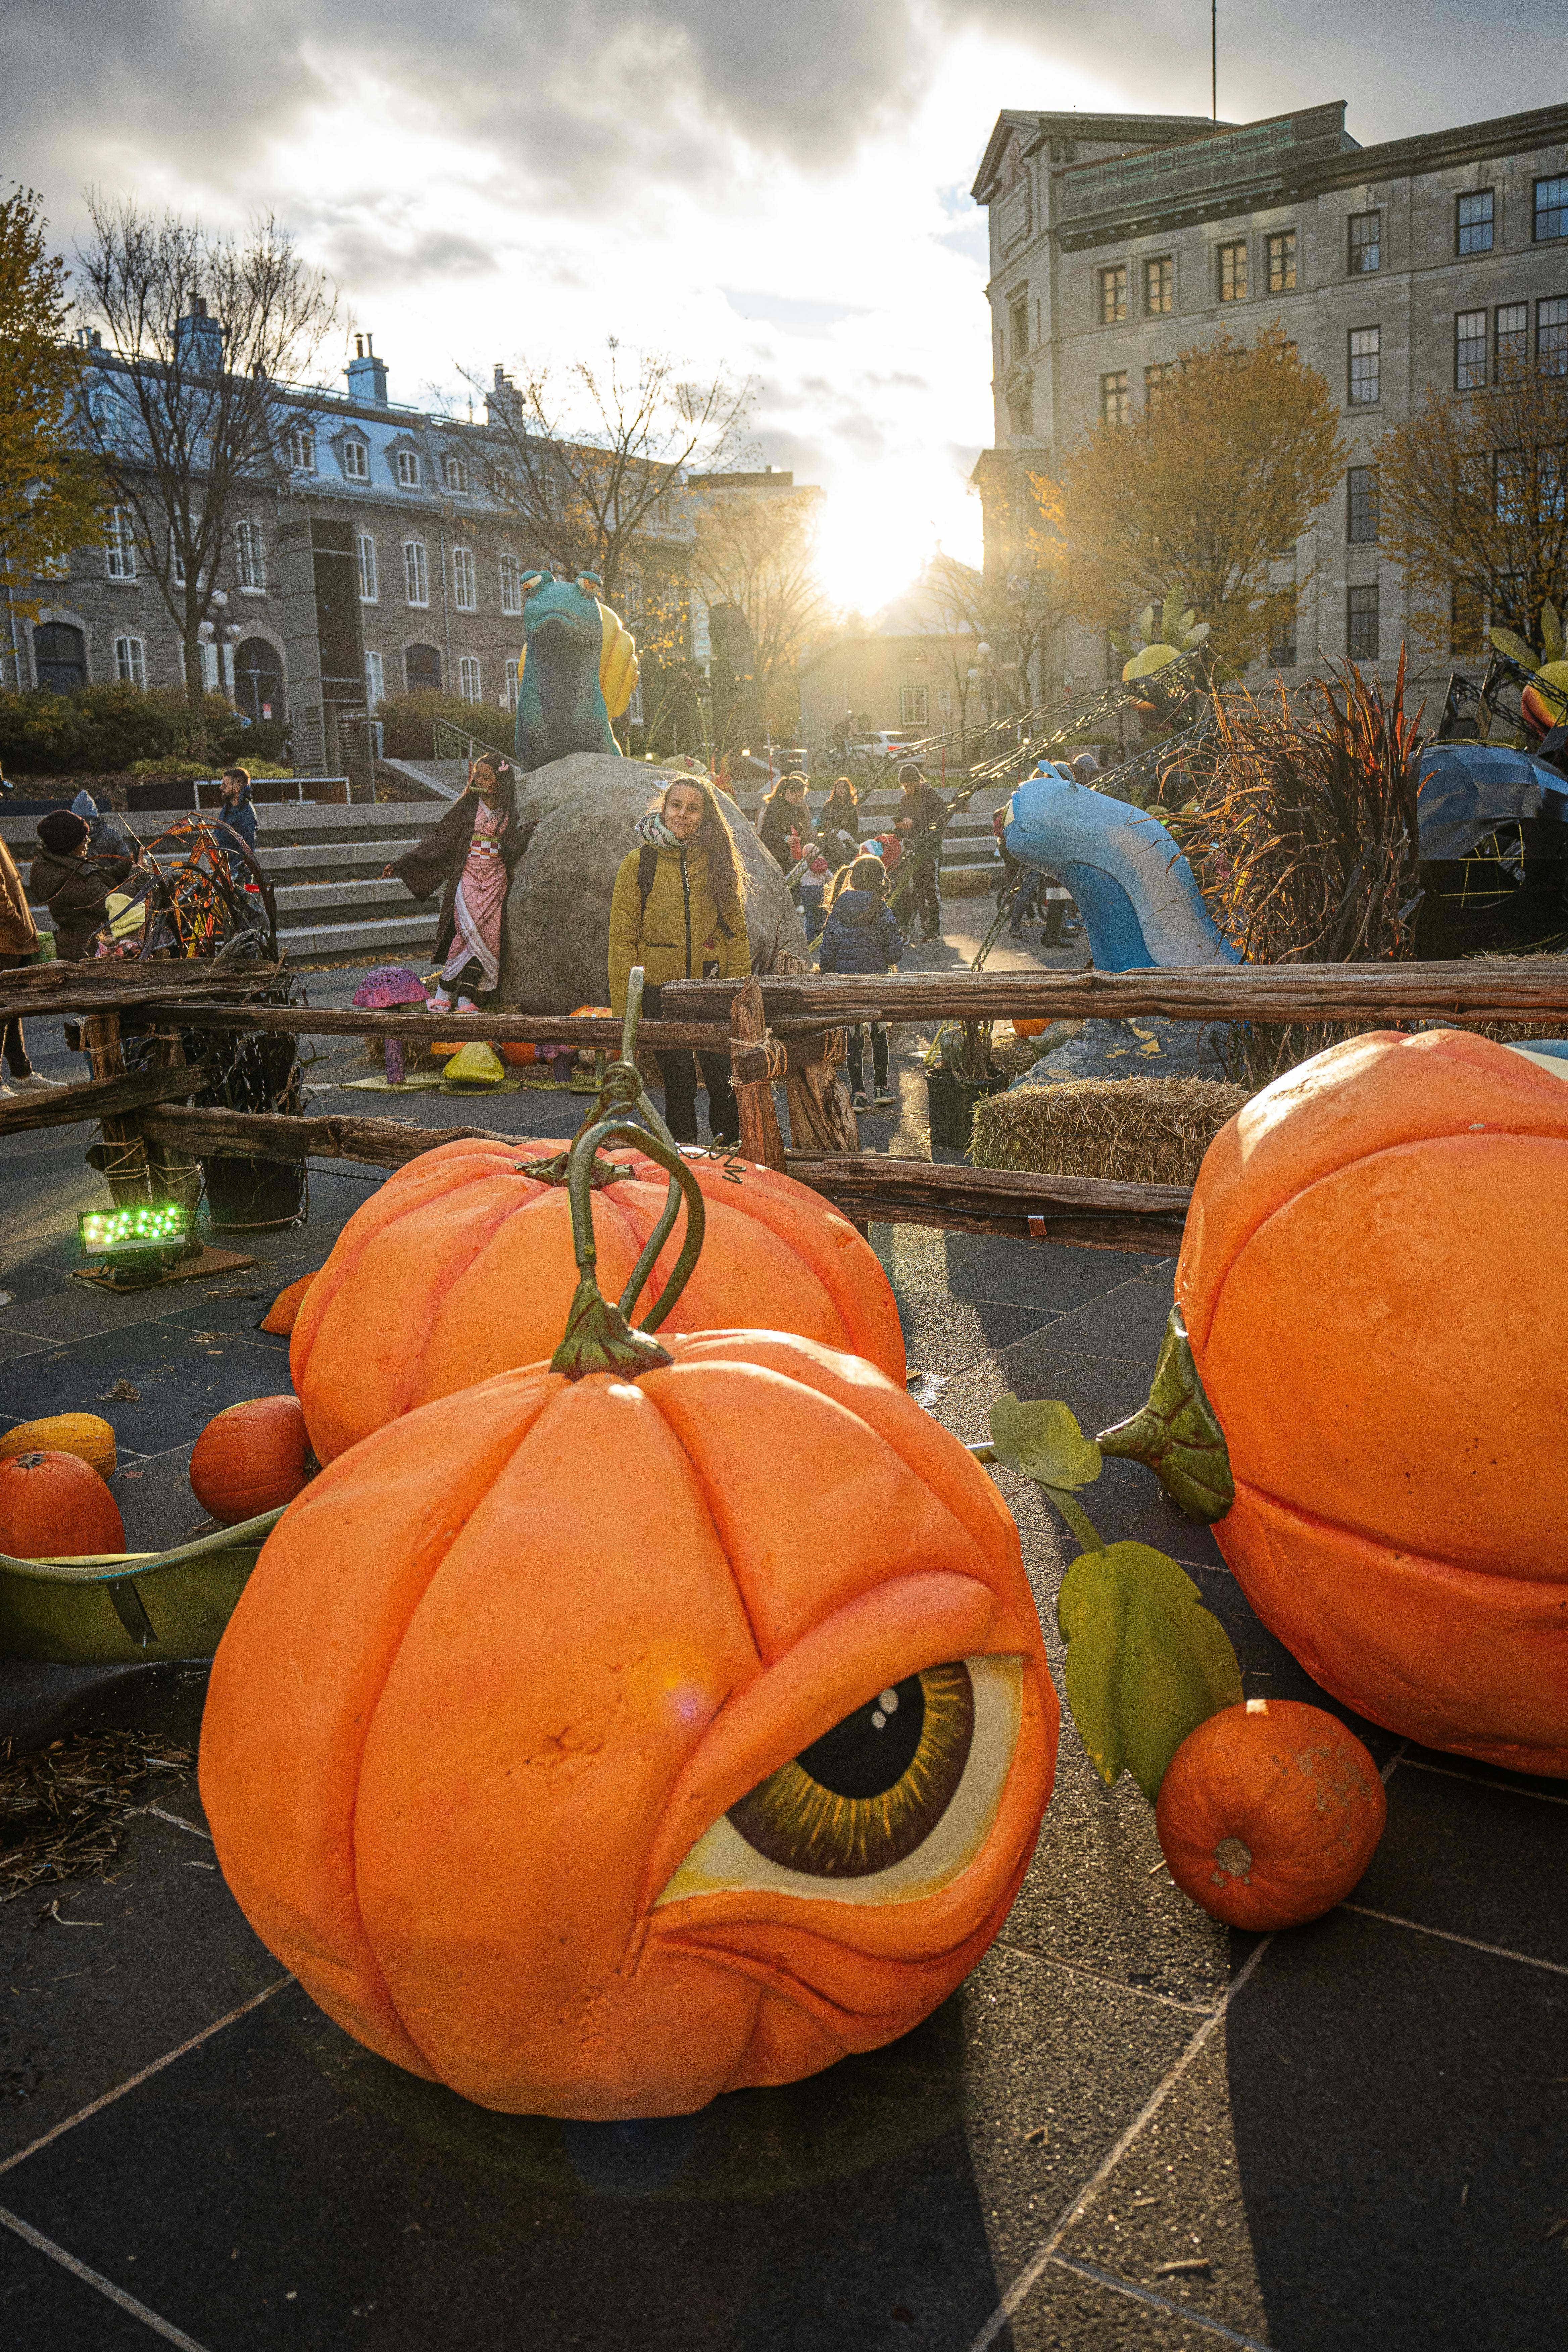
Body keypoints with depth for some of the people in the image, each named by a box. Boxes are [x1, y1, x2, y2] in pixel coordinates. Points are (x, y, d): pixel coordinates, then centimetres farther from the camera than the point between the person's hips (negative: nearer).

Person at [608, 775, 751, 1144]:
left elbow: (737, 932, 6)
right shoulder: (639, 863, -1)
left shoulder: (719, 862, 4)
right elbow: (622, 940, -2)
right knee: (679, 1089, 5)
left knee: (727, 1086, -3)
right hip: (660, 992, -1)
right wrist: (624, 1012, -7)